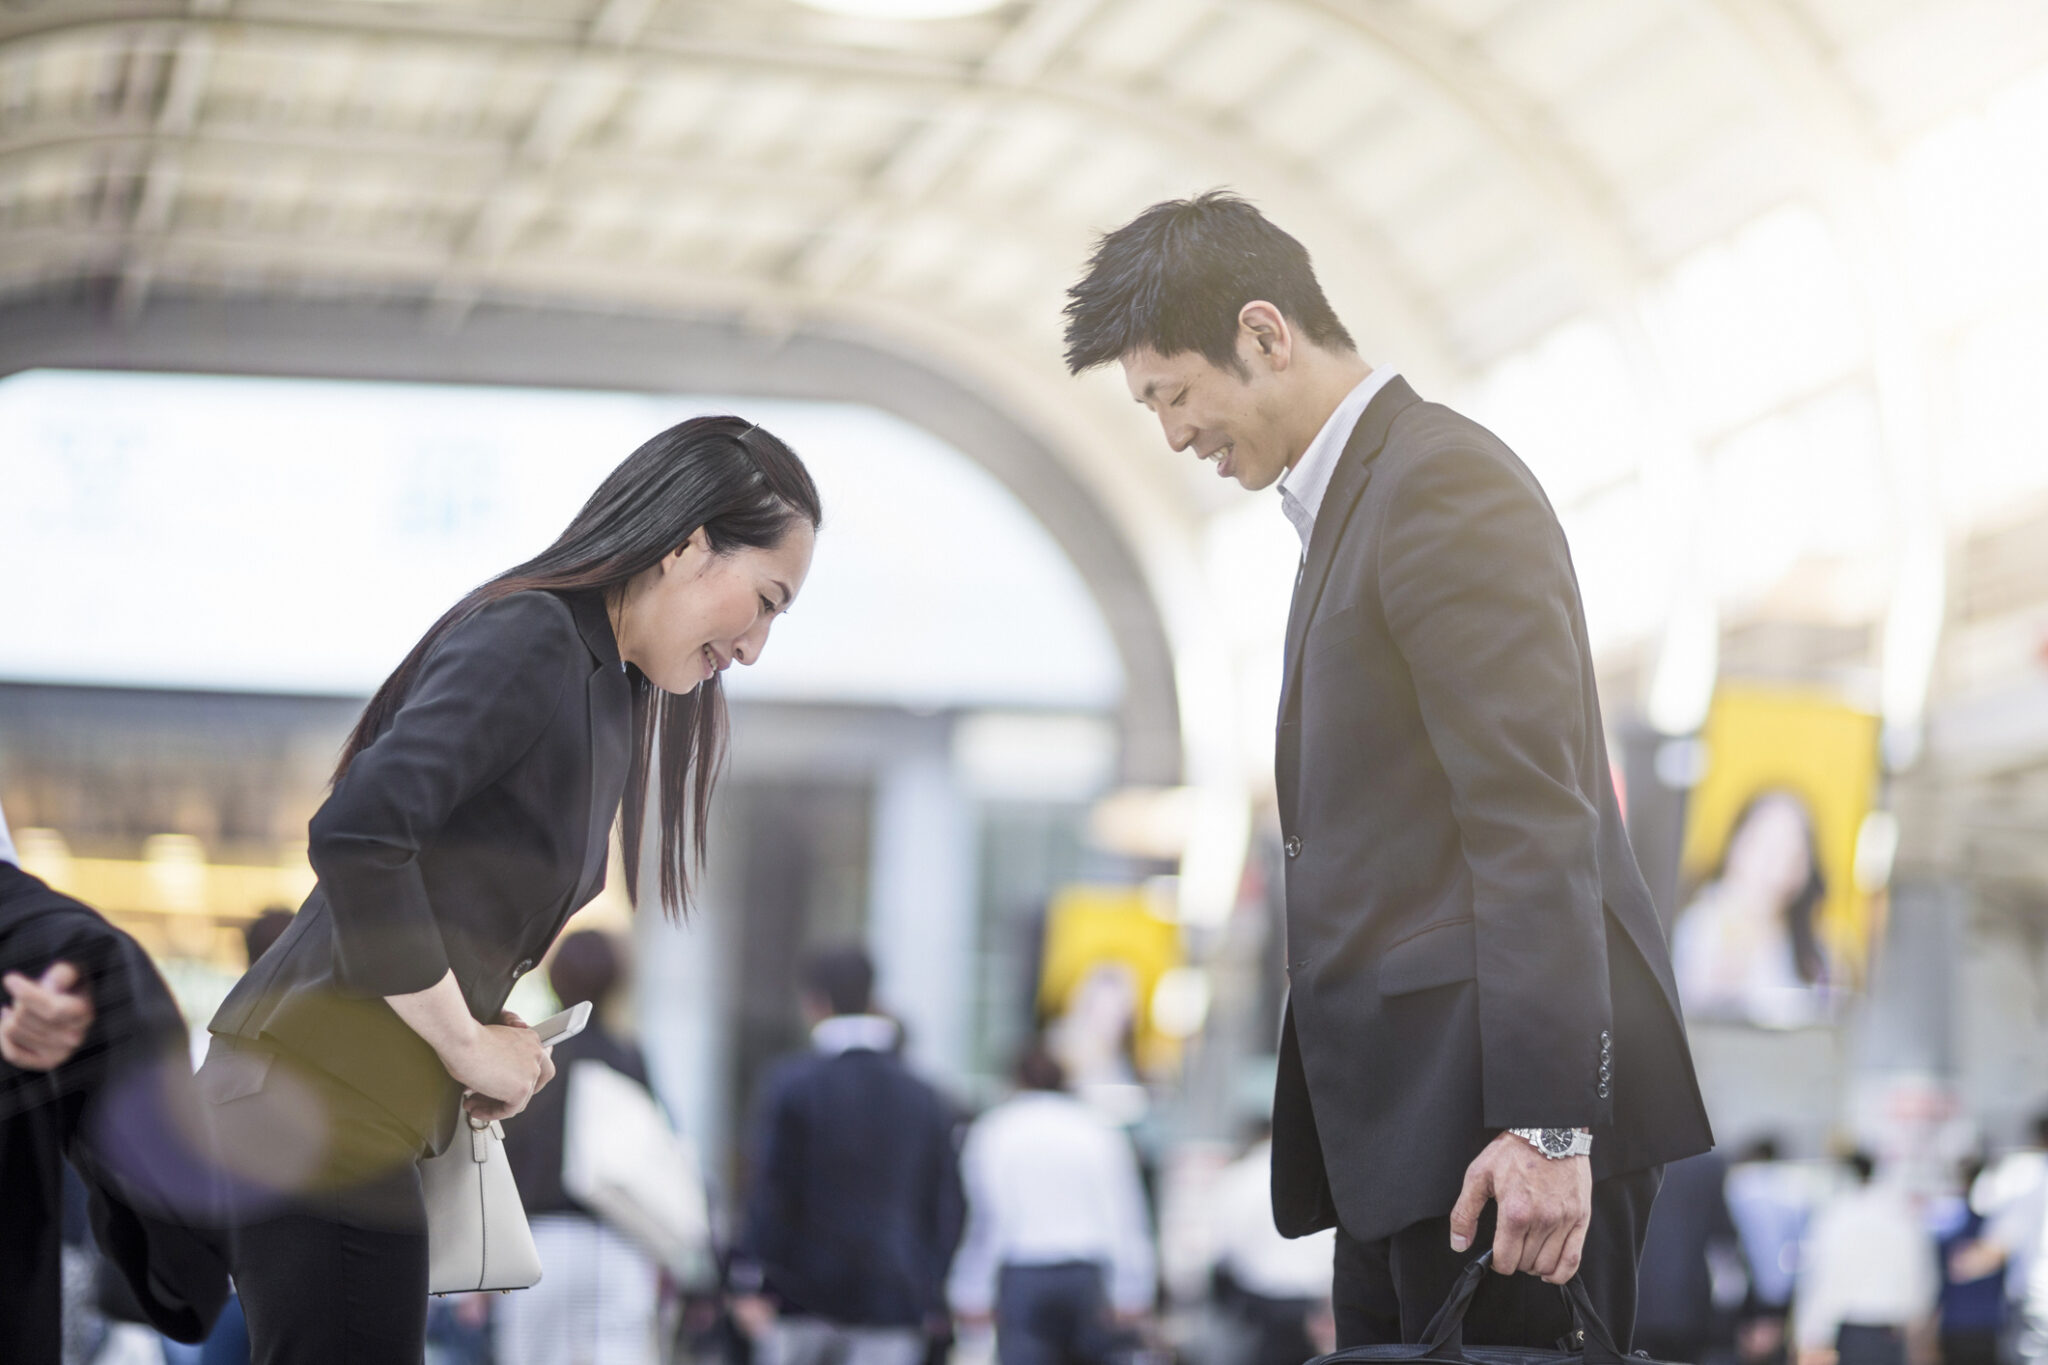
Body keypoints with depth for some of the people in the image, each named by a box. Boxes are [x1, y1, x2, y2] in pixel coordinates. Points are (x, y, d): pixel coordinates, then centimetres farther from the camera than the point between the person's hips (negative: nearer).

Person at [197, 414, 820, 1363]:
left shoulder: (613, 692, 17)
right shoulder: (528, 640, -13)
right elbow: (355, 837, -24)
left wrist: (490, 1039, 3)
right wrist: (468, 1045, -14)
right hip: (321, 1105, -10)